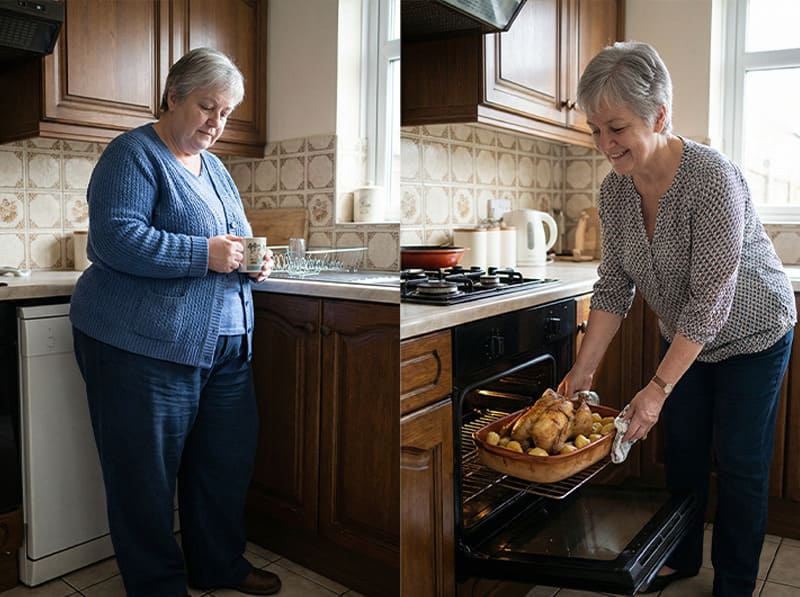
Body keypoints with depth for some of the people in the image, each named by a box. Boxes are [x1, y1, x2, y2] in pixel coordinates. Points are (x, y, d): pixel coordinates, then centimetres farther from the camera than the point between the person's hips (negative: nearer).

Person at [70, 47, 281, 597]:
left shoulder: (214, 167, 18)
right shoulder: (134, 154, -6)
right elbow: (116, 238, -19)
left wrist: (252, 261, 2)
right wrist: (205, 254, -22)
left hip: (224, 342, 8)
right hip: (145, 344, -7)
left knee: (228, 460, 13)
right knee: (147, 474, 4)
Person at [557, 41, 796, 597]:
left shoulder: (713, 179, -32)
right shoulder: (615, 188, -13)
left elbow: (710, 300, -31)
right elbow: (614, 286, -8)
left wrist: (659, 387, -31)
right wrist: (584, 369, -13)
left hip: (752, 336, -5)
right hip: (684, 338, 6)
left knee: (738, 463, 3)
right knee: (682, 450, 15)